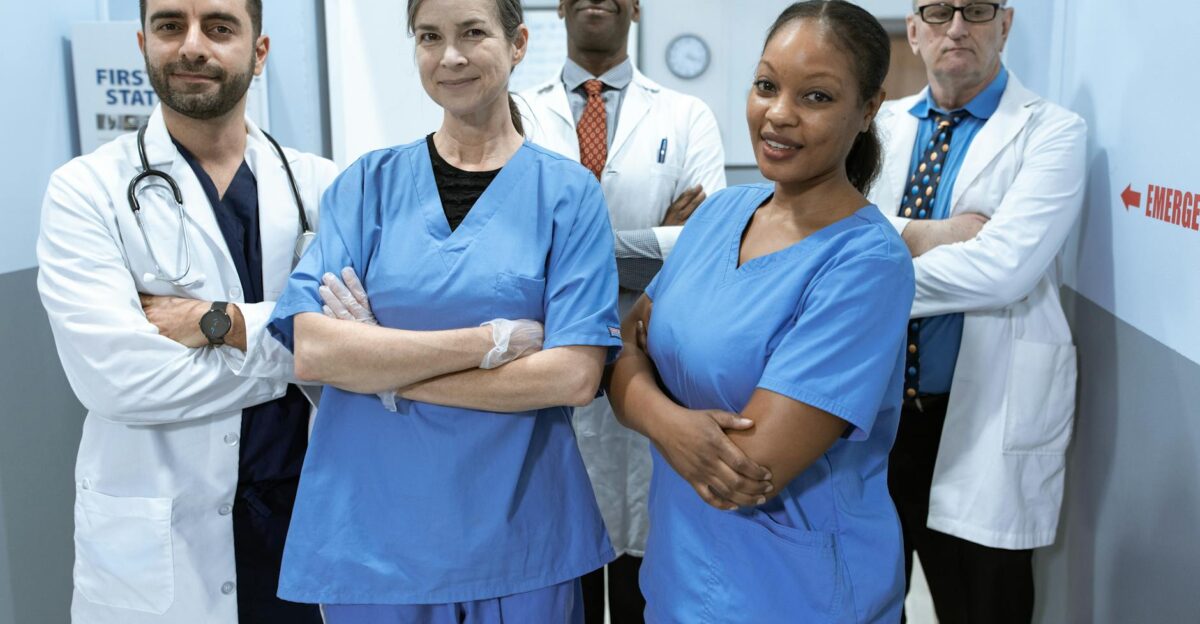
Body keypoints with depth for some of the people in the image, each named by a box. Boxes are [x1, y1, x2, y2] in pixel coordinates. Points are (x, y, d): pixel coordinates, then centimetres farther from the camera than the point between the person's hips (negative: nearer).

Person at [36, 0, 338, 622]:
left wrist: (221, 322, -18)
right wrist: (293, 346, -11)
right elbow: (115, 377, -16)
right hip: (153, 541, -2)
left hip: (305, 509, 2)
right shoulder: (85, 191, -4)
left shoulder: (318, 184, 2)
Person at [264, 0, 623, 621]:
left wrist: (383, 369, -13)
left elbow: (575, 376, -13)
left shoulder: (568, 191, -3)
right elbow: (312, 350, -11)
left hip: (517, 531, -1)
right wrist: (495, 339, -18)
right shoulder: (369, 182, 1)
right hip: (372, 525, 1)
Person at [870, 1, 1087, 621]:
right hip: (875, 400, 4)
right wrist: (917, 235, -19)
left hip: (983, 415, -4)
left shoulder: (1051, 131, -7)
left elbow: (1002, 267, -22)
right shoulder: (883, 123, 8)